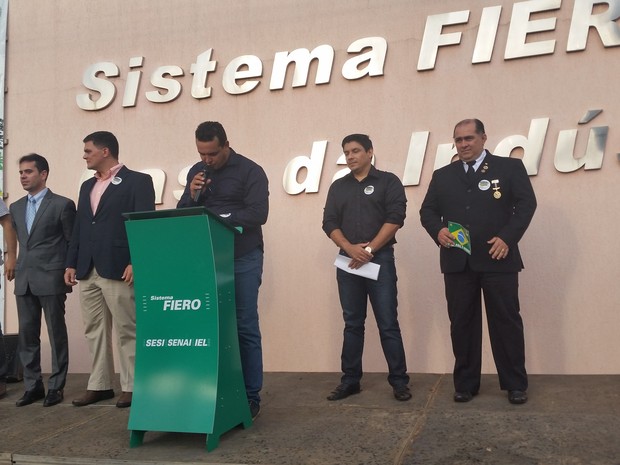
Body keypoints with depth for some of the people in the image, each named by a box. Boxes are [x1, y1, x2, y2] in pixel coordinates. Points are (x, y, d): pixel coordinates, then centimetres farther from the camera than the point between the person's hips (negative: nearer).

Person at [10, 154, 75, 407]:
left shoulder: (62, 204, -4)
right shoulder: (16, 208, 14)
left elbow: (73, 242, -2)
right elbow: (19, 241, 19)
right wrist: (17, 267, 12)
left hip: (51, 279, -6)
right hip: (24, 280, 6)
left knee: (56, 334, 2)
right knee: (27, 334, 8)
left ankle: (56, 386, 11)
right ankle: (32, 385, 19)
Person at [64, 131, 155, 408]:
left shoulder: (137, 181, -2)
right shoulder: (87, 186, 20)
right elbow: (78, 228, 19)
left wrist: (136, 262, -17)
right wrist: (71, 263, 12)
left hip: (118, 270, -7)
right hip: (87, 271, 7)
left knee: (126, 331, -1)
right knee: (94, 331, 10)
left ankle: (131, 387, 8)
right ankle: (99, 385, 20)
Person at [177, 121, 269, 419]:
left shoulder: (250, 171, -6)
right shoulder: (196, 172, 11)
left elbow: (258, 214, -16)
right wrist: (191, 196, -8)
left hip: (243, 259, -4)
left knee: (245, 327, -1)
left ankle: (250, 396, 9)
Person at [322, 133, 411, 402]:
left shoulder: (388, 182, 3)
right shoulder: (338, 187, 13)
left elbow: (395, 218, -7)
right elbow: (330, 223, 6)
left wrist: (369, 250, -12)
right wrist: (350, 248, -11)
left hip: (380, 259, -3)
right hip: (348, 260, 4)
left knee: (388, 323, -2)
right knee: (352, 324, 9)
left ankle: (399, 381, 8)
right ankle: (350, 380, 17)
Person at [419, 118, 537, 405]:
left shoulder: (510, 167, 5)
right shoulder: (442, 176, 13)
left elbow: (526, 203, -2)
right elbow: (427, 210, 10)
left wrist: (507, 237, -14)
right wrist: (438, 230, -11)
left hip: (497, 259, -3)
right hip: (457, 261, 3)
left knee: (506, 321, 4)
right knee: (461, 323, 7)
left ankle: (515, 384, 16)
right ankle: (465, 384, 18)